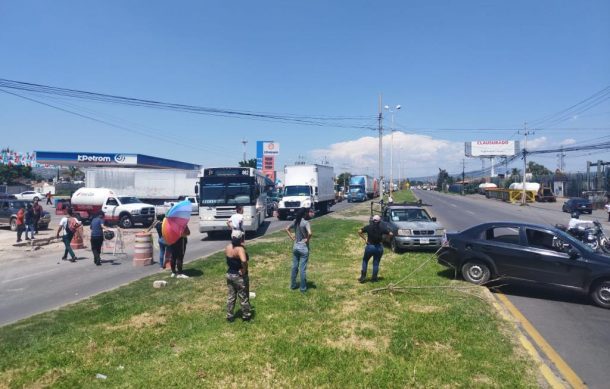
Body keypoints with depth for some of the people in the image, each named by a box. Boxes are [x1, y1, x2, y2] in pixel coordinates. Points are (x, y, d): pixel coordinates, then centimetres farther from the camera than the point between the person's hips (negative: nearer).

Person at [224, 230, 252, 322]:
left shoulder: (228, 247, -3)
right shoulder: (240, 249, -26)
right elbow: (244, 261, -41)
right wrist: (244, 271, -29)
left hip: (229, 275, 6)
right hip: (239, 276, -6)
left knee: (231, 296, 19)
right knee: (244, 297, 12)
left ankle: (229, 316, 29)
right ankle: (246, 315, 28)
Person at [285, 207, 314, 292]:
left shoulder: (296, 221, 3)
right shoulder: (306, 222, -18)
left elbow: (286, 229, 12)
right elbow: (310, 233, -33)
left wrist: (292, 237, 8)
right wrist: (307, 240, -15)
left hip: (295, 247, 6)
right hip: (303, 248, -6)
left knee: (294, 267, 16)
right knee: (303, 269, 3)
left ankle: (293, 285, 26)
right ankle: (303, 288, 12)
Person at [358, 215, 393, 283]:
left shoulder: (368, 227, -4)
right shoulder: (382, 227, -6)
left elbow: (359, 232, -4)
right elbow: (391, 234, -8)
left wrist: (364, 239, 2)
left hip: (370, 246, 0)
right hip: (379, 247, 0)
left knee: (365, 260, 16)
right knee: (376, 263, 10)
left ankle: (363, 277, 11)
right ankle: (374, 278, 14)